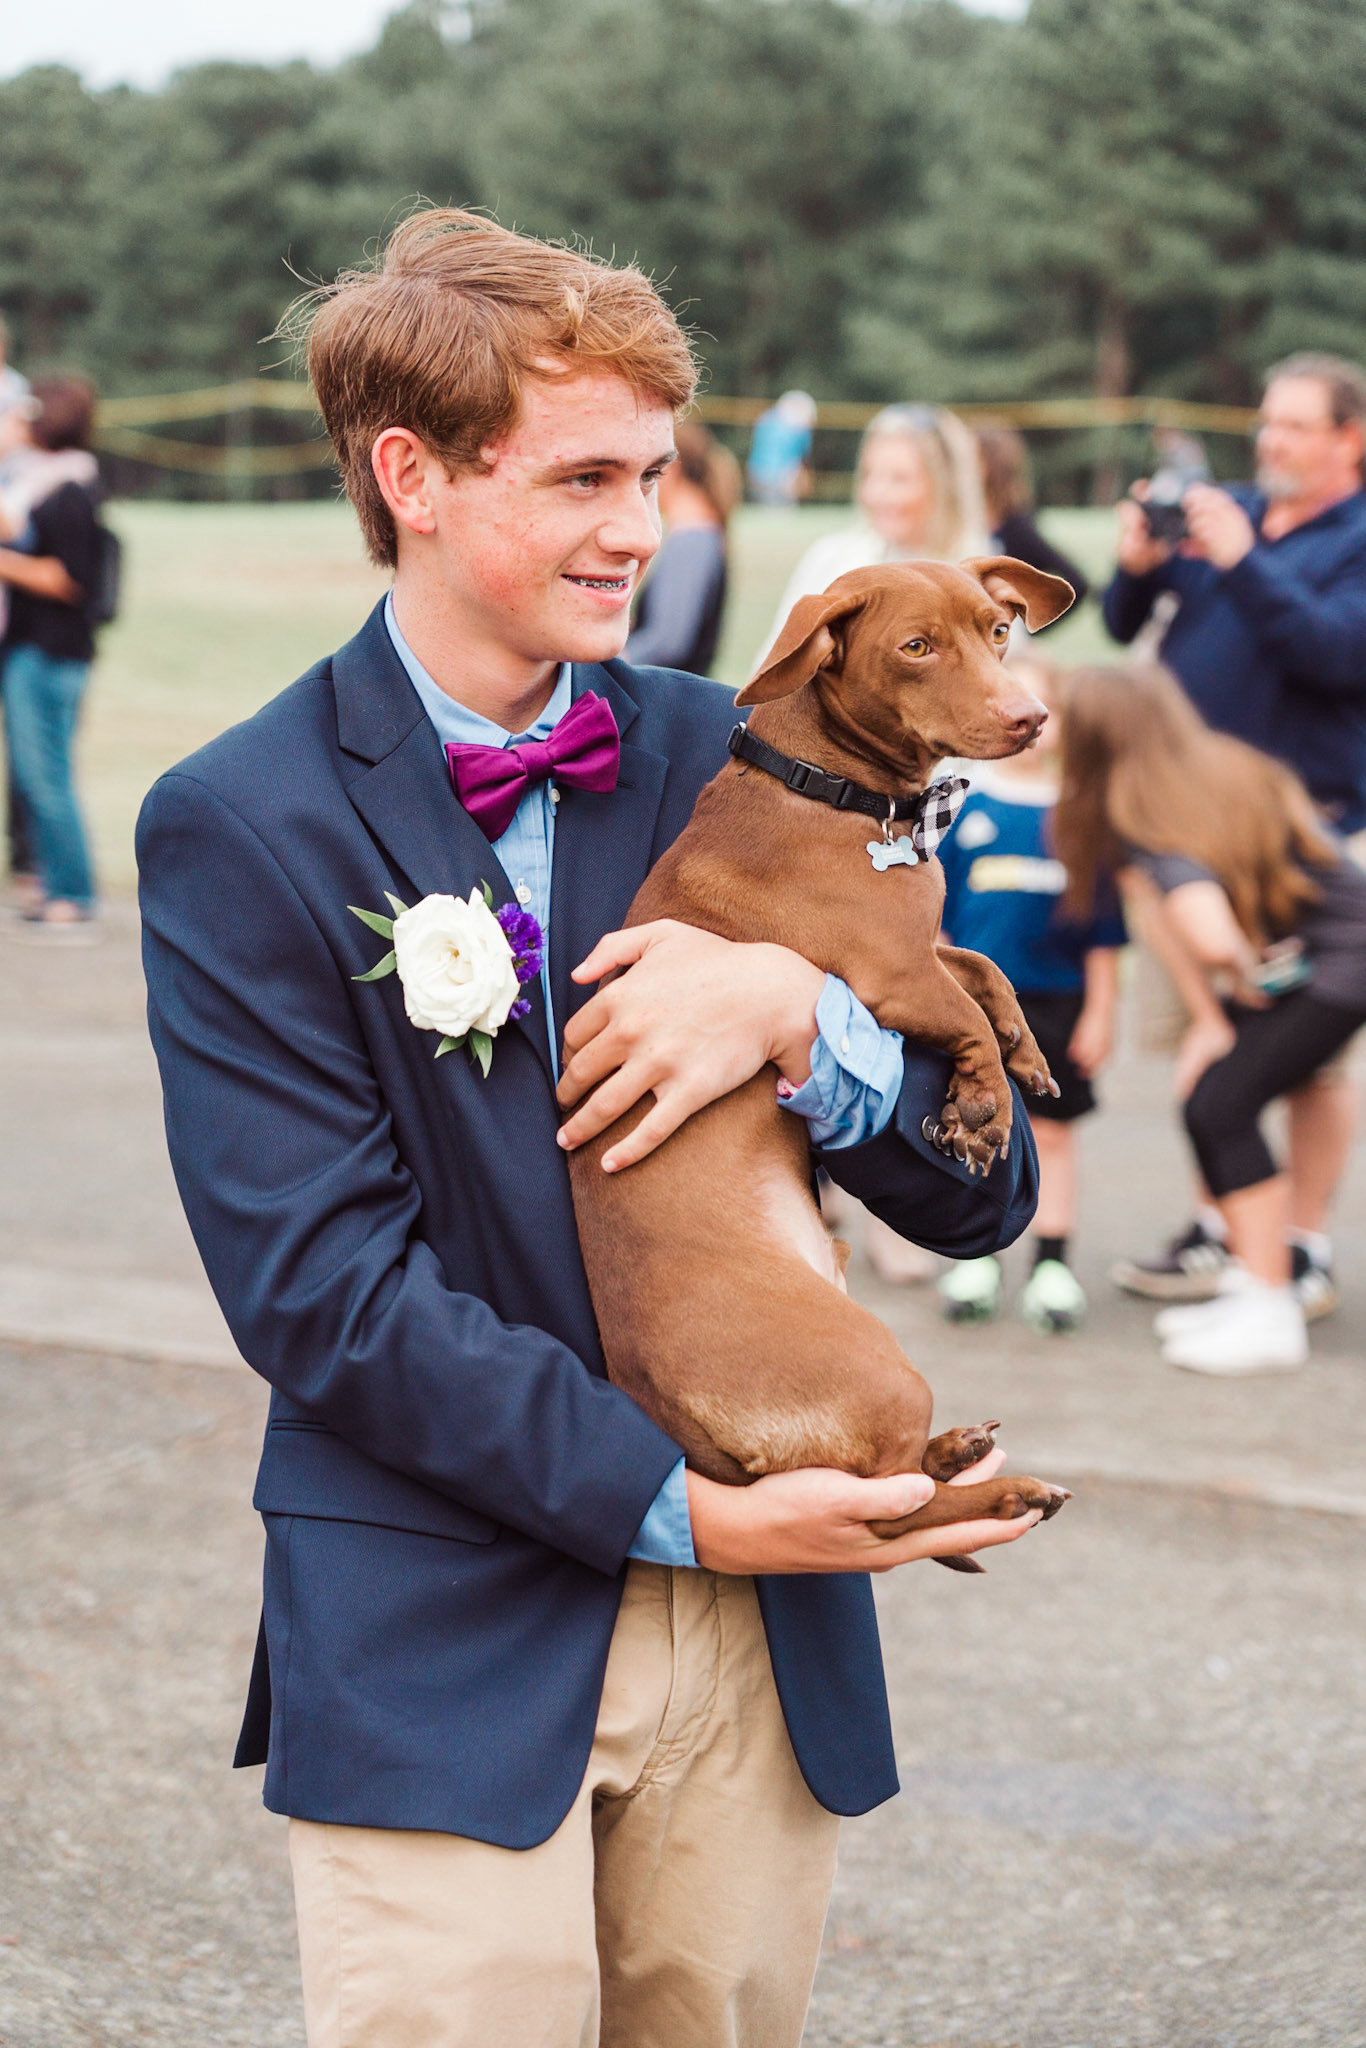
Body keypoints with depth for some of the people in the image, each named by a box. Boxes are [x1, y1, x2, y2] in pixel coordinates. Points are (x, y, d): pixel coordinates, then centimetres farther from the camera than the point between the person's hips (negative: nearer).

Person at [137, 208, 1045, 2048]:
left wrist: (796, 1013, -14)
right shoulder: (242, 828, -6)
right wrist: (674, 1504, -17)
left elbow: (979, 1200, 5)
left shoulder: (723, 763, 6)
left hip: (758, 1631, 4)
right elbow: (323, 1285, -12)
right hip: (442, 1662, -4)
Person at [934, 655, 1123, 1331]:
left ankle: (1053, 1265, 14)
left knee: (1051, 1129, 6)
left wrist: (1099, 1010, 3)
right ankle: (975, 1261, 17)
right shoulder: (958, 801, -1)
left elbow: (1103, 925, 4)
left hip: (1058, 1002, 0)